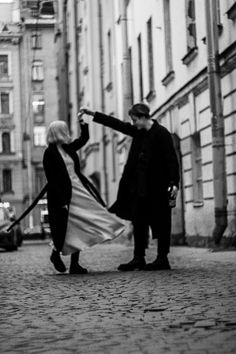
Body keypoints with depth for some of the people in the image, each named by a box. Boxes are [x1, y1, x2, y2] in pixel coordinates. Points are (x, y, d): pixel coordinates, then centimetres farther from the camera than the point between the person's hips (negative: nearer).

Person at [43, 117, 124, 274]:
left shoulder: (68, 148, 10)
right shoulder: (49, 153, -12)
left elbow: (84, 138, 24)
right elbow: (51, 180, -15)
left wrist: (83, 123, 7)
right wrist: (62, 202, -18)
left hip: (79, 191, 7)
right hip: (64, 195, -7)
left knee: (79, 227, 4)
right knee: (67, 228, -1)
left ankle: (75, 264, 8)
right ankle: (56, 254, 27)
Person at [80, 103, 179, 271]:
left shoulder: (162, 133, -11)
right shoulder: (138, 131, 12)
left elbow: (172, 159, -14)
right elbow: (117, 124, 17)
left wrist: (174, 182, -22)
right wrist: (92, 114, 17)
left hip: (157, 187, -8)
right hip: (139, 186, 8)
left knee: (160, 222, 0)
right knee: (139, 221, 8)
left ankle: (163, 259, 6)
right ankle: (139, 259, 13)